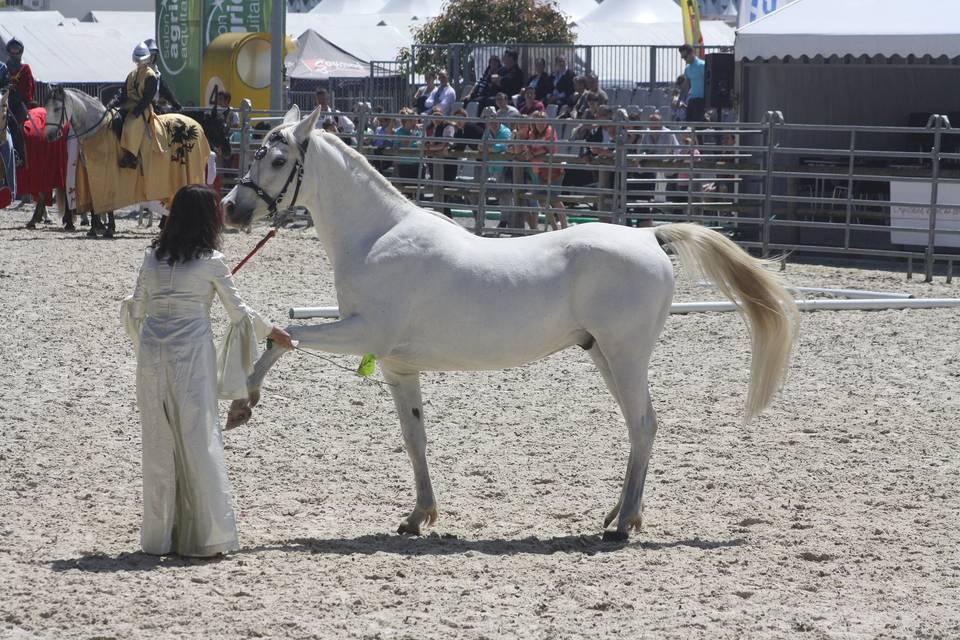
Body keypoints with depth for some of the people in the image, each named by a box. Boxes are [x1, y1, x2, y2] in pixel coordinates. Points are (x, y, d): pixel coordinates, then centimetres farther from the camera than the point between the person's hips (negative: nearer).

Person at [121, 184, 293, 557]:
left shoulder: (153, 258, 7)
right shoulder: (210, 261, -4)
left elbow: (137, 309, 13)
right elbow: (238, 311, 4)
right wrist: (271, 333, 20)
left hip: (151, 350, 4)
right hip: (191, 352, -4)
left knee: (158, 443, 9)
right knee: (200, 440, 1)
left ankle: (159, 536, 13)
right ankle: (207, 535, 0)